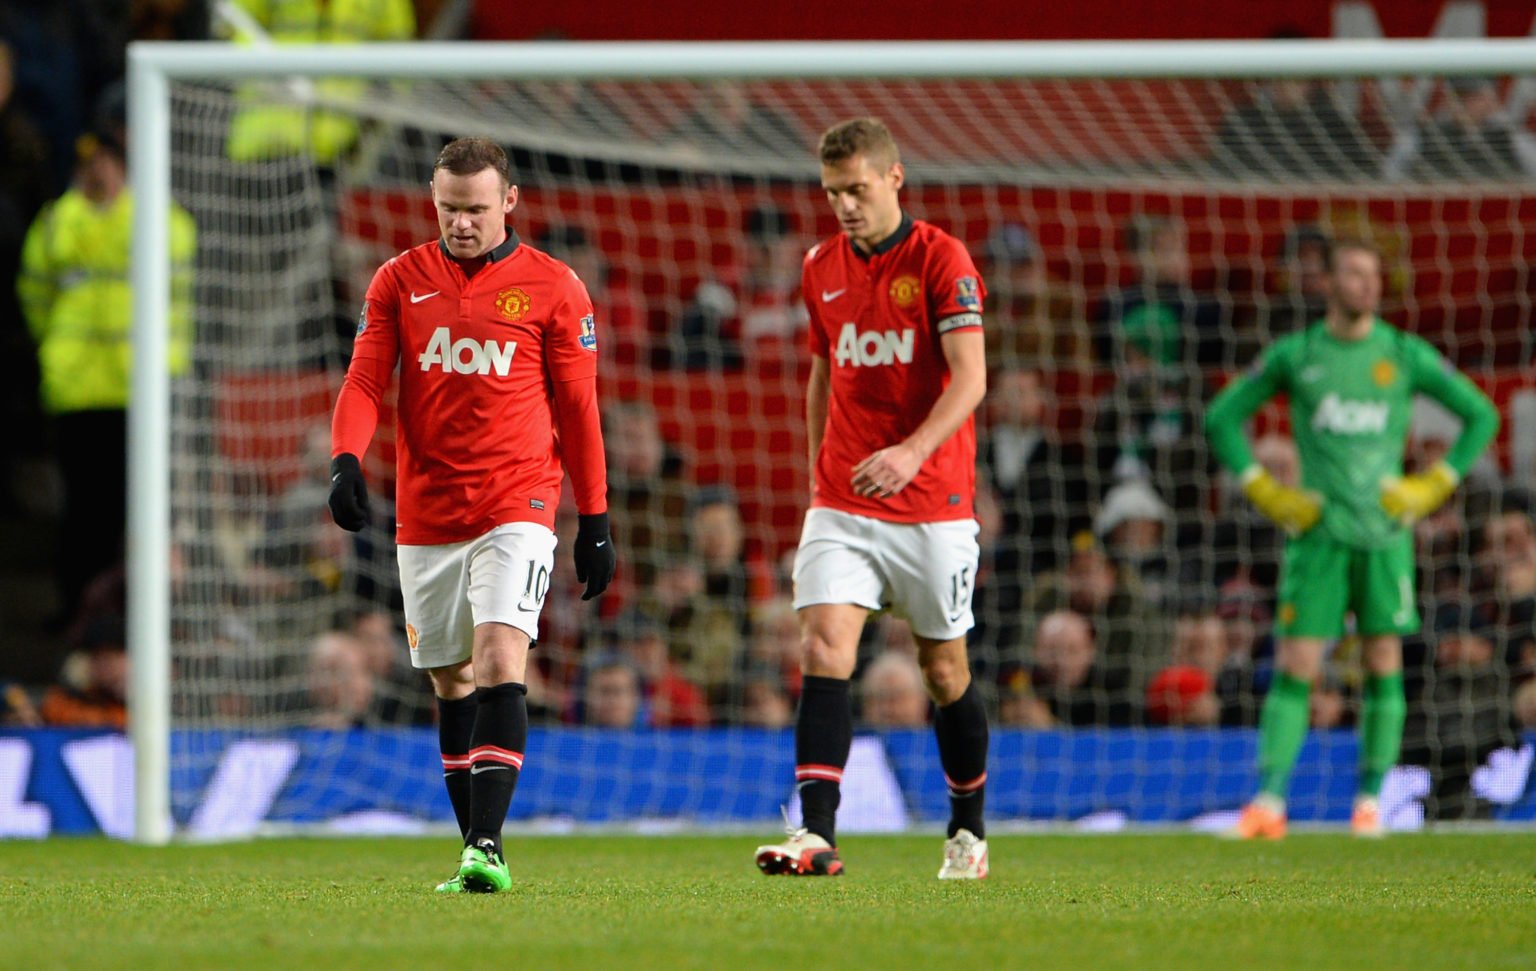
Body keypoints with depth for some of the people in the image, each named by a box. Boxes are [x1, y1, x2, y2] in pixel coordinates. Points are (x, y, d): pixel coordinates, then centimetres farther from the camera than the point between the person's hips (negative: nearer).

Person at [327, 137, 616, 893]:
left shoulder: (552, 288, 1)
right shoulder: (399, 282, 7)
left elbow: (578, 409, 5)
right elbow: (364, 382, 2)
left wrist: (595, 521, 4)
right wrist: (346, 460, -17)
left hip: (516, 508, -3)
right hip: (425, 513, 3)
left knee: (501, 657, -19)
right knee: (450, 681, 9)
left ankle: (488, 846, -24)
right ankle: (477, 852, 18)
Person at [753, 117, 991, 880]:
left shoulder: (940, 260, -9)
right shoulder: (821, 268, 8)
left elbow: (969, 378, -19)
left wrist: (912, 452, -33)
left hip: (931, 503, -4)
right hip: (841, 502, 4)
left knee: (944, 666, 7)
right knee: (825, 647, -14)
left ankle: (968, 833, 26)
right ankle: (816, 836, -21)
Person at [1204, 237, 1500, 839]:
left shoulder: (1405, 356, 2)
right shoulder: (1293, 356, 3)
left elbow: (1481, 415, 10)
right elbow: (1222, 417, 12)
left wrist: (1433, 486, 1)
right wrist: (1265, 491, 2)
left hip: (1384, 531, 1)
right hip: (1317, 530, -1)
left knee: (1383, 663, 1)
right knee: (1294, 668, -7)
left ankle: (1370, 799, 10)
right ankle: (1269, 801, -9)